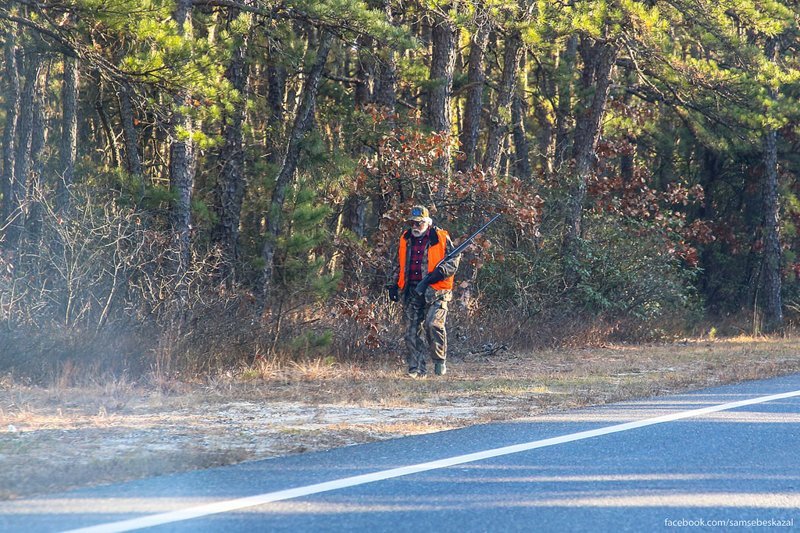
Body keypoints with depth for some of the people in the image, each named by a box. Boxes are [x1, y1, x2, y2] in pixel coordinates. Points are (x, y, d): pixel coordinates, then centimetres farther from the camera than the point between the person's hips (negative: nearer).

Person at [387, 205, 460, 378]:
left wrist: (440, 272, -16)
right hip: (411, 292, 5)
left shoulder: (441, 238, 0)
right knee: (412, 331, 1)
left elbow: (453, 261, 0)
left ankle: (440, 361, -2)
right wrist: (394, 285, 18)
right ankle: (417, 369, 5)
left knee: (433, 323, -21)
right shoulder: (405, 240, 15)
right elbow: (398, 265, 25)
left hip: (435, 291, -5)